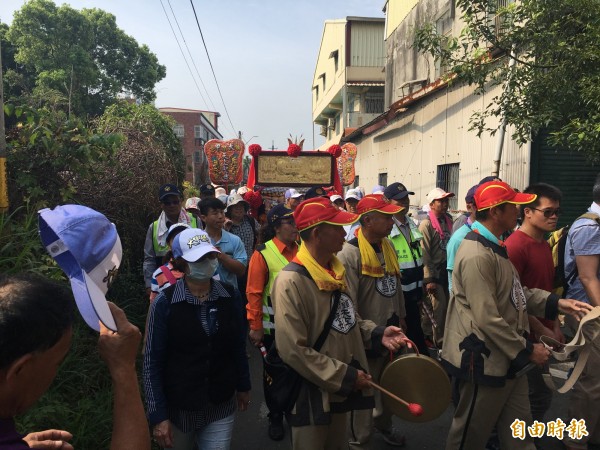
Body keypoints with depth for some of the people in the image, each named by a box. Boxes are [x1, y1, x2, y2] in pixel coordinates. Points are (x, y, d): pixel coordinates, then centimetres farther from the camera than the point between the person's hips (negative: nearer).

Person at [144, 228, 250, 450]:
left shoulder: (231, 296, -7)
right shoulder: (165, 303, -16)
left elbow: (238, 347, 4)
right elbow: (152, 361, -11)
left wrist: (243, 386, 12)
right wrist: (157, 415, -11)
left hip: (221, 405, 2)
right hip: (178, 407, -1)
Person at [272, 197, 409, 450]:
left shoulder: (335, 269, 3)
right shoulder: (291, 281, -26)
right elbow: (294, 351, -26)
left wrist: (377, 334, -4)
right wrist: (346, 376, -20)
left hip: (341, 388, 8)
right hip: (311, 393, -8)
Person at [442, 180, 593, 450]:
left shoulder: (495, 247, 10)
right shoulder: (477, 255, -25)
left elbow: (514, 292, 15)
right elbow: (488, 320, -26)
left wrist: (556, 303, 3)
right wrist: (527, 350, -16)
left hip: (508, 358, 10)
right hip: (484, 361, -10)